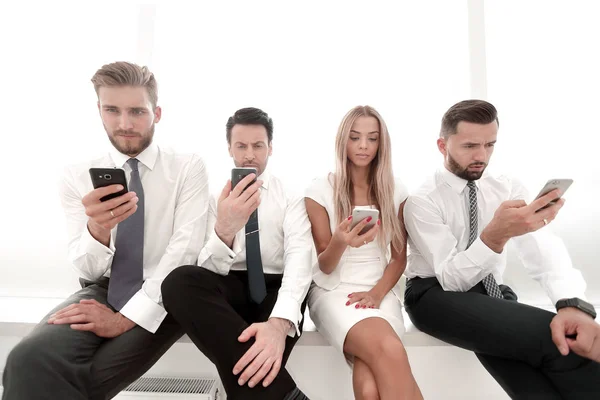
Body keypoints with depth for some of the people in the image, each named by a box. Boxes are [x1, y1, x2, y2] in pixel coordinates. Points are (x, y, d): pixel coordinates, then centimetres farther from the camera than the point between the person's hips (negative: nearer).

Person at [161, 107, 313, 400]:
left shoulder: (290, 197, 2)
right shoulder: (216, 196, 5)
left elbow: (299, 257, -16)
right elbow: (209, 268, -8)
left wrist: (280, 322, -37)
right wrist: (224, 230, -34)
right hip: (229, 288, 4)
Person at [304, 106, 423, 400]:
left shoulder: (395, 191, 5)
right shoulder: (320, 190, -4)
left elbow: (399, 257, 10)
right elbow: (324, 267, -3)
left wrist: (377, 292, -9)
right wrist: (339, 243, -26)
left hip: (380, 291, 2)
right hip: (334, 291, -2)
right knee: (389, 351, -31)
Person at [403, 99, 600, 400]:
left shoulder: (508, 188, 4)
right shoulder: (421, 201, -10)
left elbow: (542, 248, -11)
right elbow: (451, 277, -19)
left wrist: (572, 304, -32)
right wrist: (496, 235, -38)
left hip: (492, 295, 5)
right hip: (437, 296, -4)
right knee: (556, 340, -27)